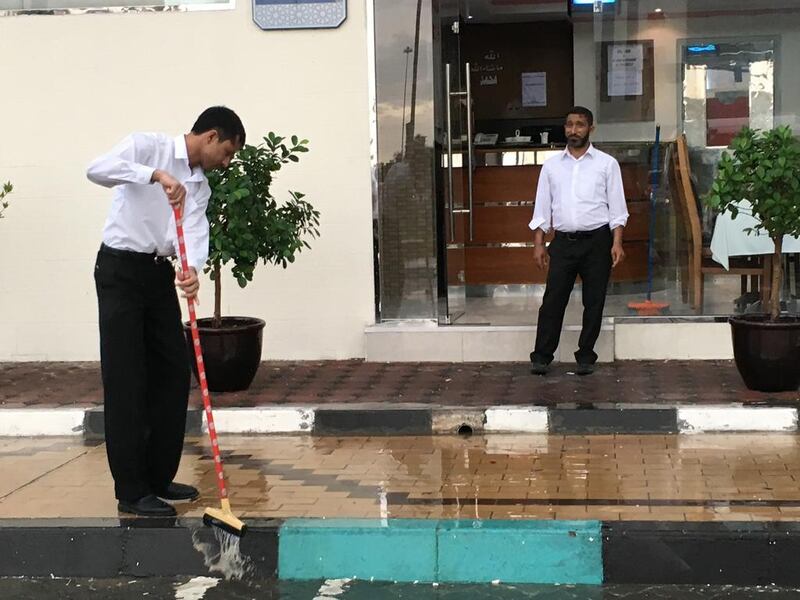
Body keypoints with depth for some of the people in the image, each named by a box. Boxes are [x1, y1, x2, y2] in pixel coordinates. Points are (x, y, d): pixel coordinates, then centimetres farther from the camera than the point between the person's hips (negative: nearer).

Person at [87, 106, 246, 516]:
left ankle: (158, 478, 21)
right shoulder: (148, 146, -9)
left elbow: (194, 231, -7)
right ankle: (131, 491, -1)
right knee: (125, 381, -6)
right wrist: (156, 175, -36)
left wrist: (192, 269, -28)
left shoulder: (200, 185, 11)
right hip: (120, 270, -8)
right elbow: (97, 169, -27)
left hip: (160, 274, 8)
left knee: (173, 373, 9)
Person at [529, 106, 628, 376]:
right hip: (564, 241, 1)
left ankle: (586, 357, 13)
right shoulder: (551, 165, 9)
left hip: (597, 241, -1)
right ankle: (541, 356, 3)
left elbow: (617, 208, 1)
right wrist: (538, 244, 2)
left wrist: (617, 243, -8)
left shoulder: (607, 164, 3)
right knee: (553, 300, -2)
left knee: (594, 302, 3)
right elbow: (542, 207, 9)